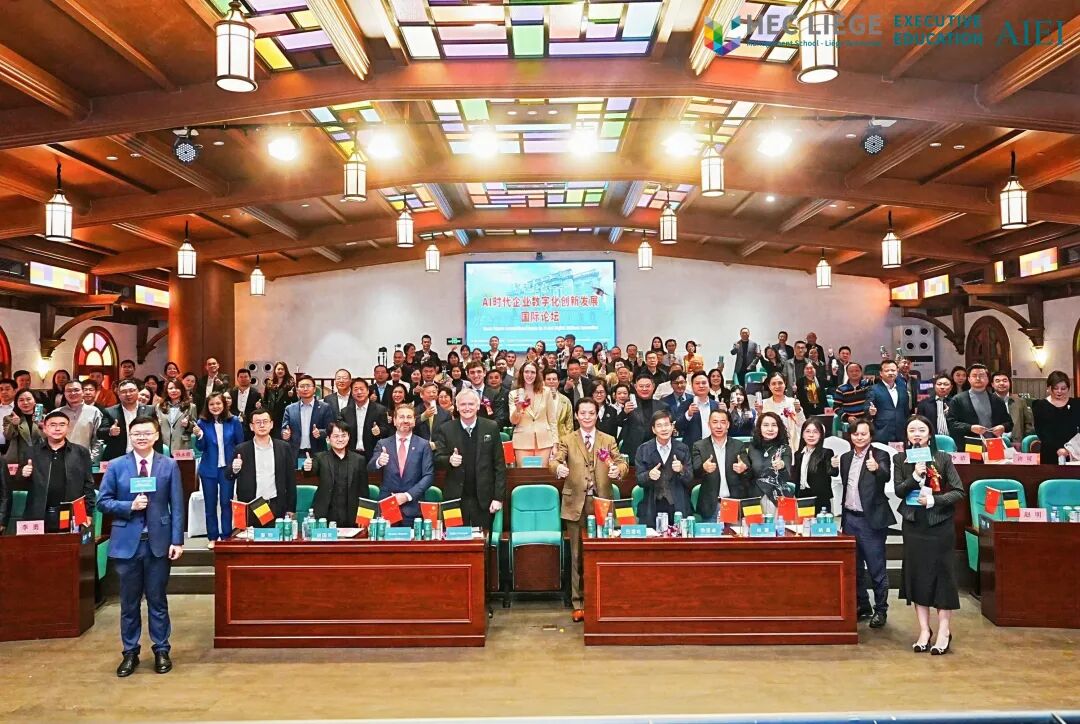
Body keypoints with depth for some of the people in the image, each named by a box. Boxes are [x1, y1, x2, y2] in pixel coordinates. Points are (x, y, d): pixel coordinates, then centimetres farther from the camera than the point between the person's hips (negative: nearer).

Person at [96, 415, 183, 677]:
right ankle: (130, 653, 23)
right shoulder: (116, 466, 2)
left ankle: (161, 651, 20)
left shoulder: (169, 465, 0)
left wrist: (177, 540, -6)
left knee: (158, 600, 8)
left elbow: (177, 506, -1)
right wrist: (130, 506, -15)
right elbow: (103, 501, 2)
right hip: (127, 542, 1)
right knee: (129, 602, 10)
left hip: (159, 541, -1)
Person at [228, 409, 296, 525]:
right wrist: (234, 469, -18)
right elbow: (228, 476, 5)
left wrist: (290, 509, 4)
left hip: (276, 508, 0)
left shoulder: (284, 447, 5)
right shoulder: (241, 449, 3)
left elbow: (290, 480, 6)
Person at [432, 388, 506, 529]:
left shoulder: (491, 428, 2)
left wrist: (498, 497, -3)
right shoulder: (445, 430, 2)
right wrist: (449, 460, -21)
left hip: (483, 500, 0)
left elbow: (499, 465, 2)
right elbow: (437, 460, 2)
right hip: (454, 498, 0)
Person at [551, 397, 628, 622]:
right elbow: (554, 461, -10)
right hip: (576, 504, -1)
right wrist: (558, 468, -34)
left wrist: (618, 470, -22)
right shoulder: (567, 440, 5)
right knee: (577, 556, 4)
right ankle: (578, 604, 14)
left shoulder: (608, 440, 10)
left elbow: (622, 462, 2)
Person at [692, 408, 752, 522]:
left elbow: (750, 473, -2)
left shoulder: (739, 446, 6)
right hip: (711, 506, -1)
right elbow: (695, 473, -7)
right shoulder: (699, 446, 3)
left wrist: (744, 469, -25)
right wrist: (704, 468, -30)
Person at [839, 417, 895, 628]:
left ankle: (881, 610, 14)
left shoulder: (880, 456, -8)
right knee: (854, 568, 14)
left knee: (877, 569, 2)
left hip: (871, 520, -6)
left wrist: (876, 468, -48)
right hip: (850, 518, 6)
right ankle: (862, 606, 27)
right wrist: (843, 512, 12)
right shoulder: (845, 457, 10)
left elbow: (886, 477, -27)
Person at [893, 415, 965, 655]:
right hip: (913, 525, 2)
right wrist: (915, 476, -19)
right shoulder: (900, 460, 4)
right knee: (917, 574, 5)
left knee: (942, 573, 0)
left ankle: (944, 631, 9)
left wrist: (934, 500, -16)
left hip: (940, 524, -2)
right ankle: (924, 629, 14)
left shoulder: (943, 459, -1)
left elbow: (959, 491, -4)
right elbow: (898, 491, -4)